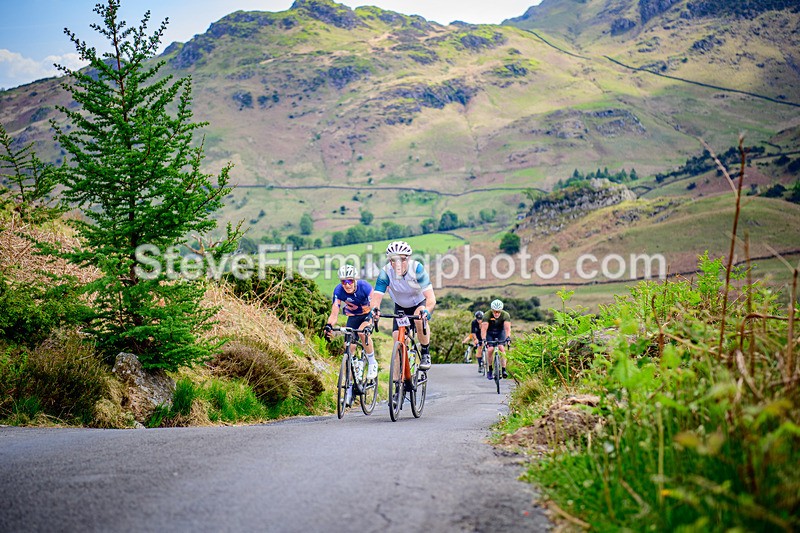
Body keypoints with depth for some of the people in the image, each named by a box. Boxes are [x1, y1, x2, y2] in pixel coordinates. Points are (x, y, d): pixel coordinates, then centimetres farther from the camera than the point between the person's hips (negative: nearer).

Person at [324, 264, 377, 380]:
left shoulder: (364, 286, -32)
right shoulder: (338, 291, -26)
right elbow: (334, 315, -26)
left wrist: (371, 319, -54)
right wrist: (329, 326, -47)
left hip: (368, 314, -3)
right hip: (353, 317, 3)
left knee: (362, 332, -32)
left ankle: (372, 364, -11)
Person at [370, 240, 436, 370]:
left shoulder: (417, 268, -32)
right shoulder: (386, 272, -27)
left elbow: (431, 297, -38)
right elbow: (376, 297, -32)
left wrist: (426, 311, -58)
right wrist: (375, 309, -55)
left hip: (420, 303, -2)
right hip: (401, 307, 3)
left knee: (419, 318, -35)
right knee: (397, 338, -12)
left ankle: (425, 354, -14)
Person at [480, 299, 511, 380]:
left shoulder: (505, 315, -25)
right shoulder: (487, 315, -28)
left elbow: (507, 328, -36)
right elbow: (484, 328, -36)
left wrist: (508, 337, -52)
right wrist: (484, 339, -51)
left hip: (500, 332, 1)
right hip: (489, 333, -1)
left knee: (501, 348, -21)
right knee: (490, 349, -19)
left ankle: (503, 370, -18)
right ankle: (490, 369, -1)